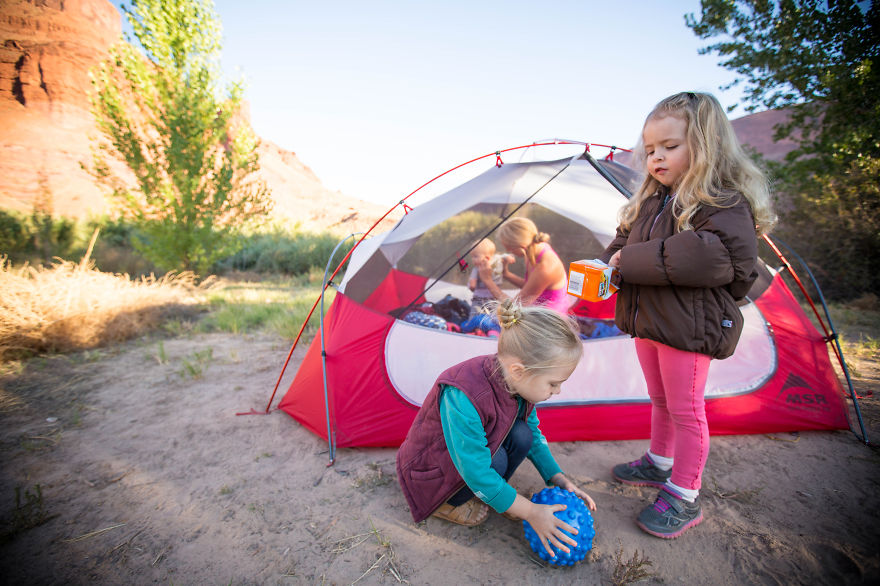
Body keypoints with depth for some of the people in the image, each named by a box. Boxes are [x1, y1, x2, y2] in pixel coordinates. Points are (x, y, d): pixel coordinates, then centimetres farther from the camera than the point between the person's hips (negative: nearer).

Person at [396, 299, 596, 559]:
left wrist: (559, 480, -5)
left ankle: (494, 492, 7)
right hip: (428, 470, -6)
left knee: (521, 434, -18)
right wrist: (530, 511, -24)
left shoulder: (519, 382, -16)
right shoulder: (463, 398, -41)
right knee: (494, 460, -30)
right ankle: (446, 504, -1)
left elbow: (534, 436, 1)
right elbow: (476, 470, -33)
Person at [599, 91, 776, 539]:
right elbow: (624, 241, 20)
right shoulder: (651, 200, 10)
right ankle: (658, 464, 43)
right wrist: (608, 263, -3)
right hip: (649, 320, 8)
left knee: (685, 410, 5)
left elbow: (711, 256, -32)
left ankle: (684, 497, 23)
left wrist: (635, 260, -26)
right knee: (660, 401, 22)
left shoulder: (724, 202, -15)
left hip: (689, 326, -7)